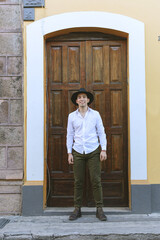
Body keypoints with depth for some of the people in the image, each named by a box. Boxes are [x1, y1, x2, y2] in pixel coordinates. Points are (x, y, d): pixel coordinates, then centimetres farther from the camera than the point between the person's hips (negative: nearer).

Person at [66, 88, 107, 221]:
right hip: (78, 152, 1)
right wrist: (69, 153, 4)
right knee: (78, 181, 3)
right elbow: (70, 135, 9)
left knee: (96, 180, -2)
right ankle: (77, 209, 12)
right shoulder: (72, 116, 7)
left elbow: (101, 132, 5)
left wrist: (104, 150, -2)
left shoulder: (95, 114, 5)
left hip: (93, 152, -1)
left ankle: (99, 209, 7)